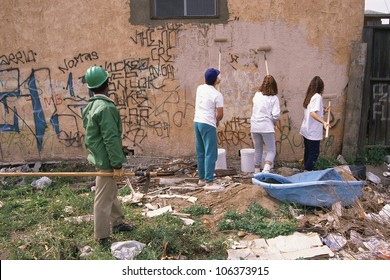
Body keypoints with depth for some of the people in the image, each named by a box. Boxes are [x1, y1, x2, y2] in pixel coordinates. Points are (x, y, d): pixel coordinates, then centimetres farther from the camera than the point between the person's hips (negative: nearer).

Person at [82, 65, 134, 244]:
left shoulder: (89, 107, 9)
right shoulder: (106, 107, -21)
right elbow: (111, 139, -23)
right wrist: (117, 165, -19)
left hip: (97, 157, 10)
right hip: (106, 161, -10)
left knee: (111, 193, 22)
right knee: (103, 199, 1)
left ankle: (117, 223, 37)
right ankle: (102, 237, 14)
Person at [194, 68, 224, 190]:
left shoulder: (200, 88, 7)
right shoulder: (217, 95, -13)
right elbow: (220, 114, -11)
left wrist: (216, 82, 34)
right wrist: (217, 121, 9)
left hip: (197, 122, 8)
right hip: (208, 125, -8)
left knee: (200, 152, 15)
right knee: (211, 153, -5)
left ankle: (201, 178, 24)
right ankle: (209, 182, -5)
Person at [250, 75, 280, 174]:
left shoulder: (257, 95, 7)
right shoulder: (274, 98, -5)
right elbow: (276, 115, -12)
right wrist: (275, 121, 7)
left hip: (254, 126, 4)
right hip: (266, 127, -4)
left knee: (257, 150, 16)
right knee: (271, 150, 5)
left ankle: (257, 172, 21)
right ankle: (266, 170, -15)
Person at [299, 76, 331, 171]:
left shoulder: (309, 96, 10)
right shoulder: (317, 96, -14)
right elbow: (313, 113, -27)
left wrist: (323, 111, 22)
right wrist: (324, 122, -37)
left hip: (306, 130, 8)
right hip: (313, 132, -8)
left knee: (308, 151, 16)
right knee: (314, 153, -1)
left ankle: (306, 170, 24)